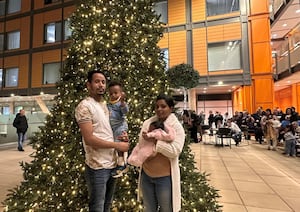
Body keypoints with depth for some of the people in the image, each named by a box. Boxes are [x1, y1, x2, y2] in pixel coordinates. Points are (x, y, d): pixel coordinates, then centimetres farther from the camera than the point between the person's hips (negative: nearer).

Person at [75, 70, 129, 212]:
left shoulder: (105, 105, 12)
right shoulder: (84, 106, -13)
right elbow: (89, 139, -20)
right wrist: (117, 145, -15)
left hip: (112, 164, 8)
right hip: (98, 167, -7)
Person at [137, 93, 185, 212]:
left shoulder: (176, 126, -12)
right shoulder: (147, 123, 0)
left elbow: (175, 151, -23)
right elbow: (140, 145, 3)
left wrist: (155, 141, -26)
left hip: (165, 177, -4)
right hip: (146, 175, 5)